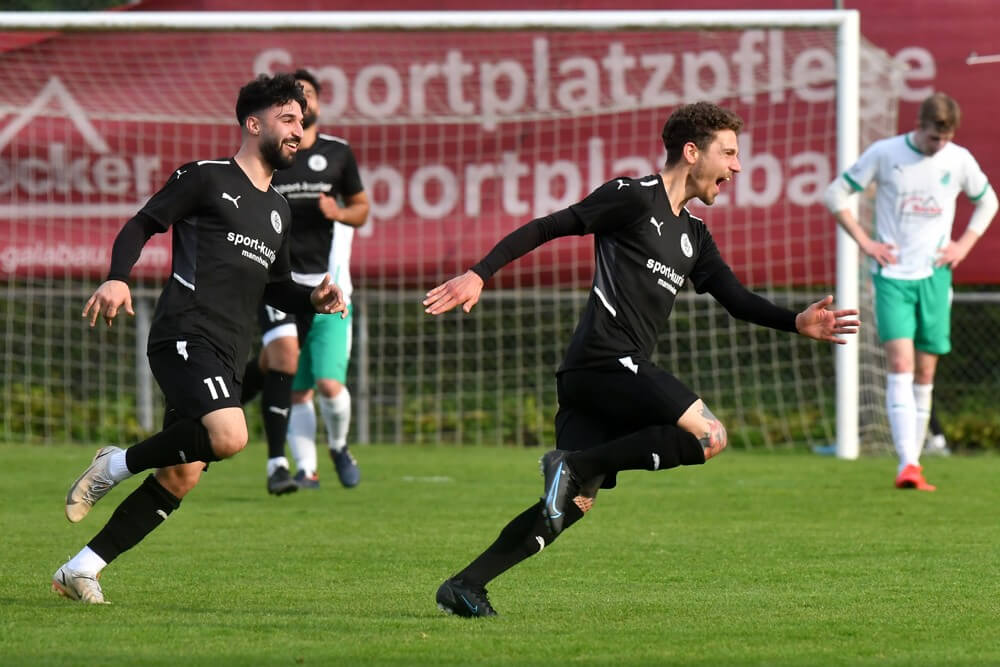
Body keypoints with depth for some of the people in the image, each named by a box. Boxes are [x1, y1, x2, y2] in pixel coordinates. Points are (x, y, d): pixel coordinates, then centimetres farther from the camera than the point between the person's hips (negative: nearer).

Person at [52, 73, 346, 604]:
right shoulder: (207, 179, 1)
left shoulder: (277, 210, 23)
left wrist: (314, 299, 11)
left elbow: (274, 287, 31)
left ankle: (82, 569, 11)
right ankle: (117, 465, -8)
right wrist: (118, 279, -17)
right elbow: (141, 226, 1)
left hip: (226, 359, 8)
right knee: (229, 435, -31)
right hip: (185, 336, -8)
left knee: (180, 478, 2)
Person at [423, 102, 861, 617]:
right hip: (605, 359, -9)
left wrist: (797, 322, 4)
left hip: (590, 376, 9)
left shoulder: (693, 235, 24)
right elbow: (546, 228, -3)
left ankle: (463, 586, 3)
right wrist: (479, 274, -9)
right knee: (708, 435, -17)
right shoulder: (633, 198, -2)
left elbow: (735, 298, 20)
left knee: (576, 500, 4)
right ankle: (575, 462, -15)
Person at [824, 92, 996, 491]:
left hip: (934, 276, 3)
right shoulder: (884, 154, -5)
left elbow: (987, 202, 20)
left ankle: (913, 465, 13)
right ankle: (907, 464, -24)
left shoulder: (959, 160, 2)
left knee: (925, 372, 4)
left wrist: (964, 245, 7)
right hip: (892, 275, -3)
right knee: (900, 364, -16)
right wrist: (864, 241, -4)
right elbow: (835, 194, 3)